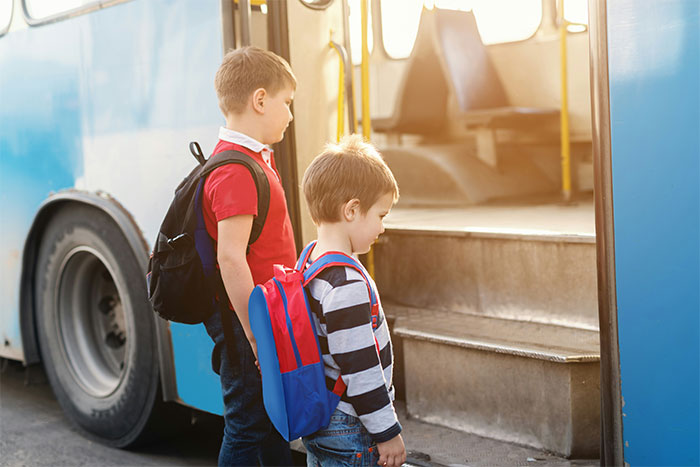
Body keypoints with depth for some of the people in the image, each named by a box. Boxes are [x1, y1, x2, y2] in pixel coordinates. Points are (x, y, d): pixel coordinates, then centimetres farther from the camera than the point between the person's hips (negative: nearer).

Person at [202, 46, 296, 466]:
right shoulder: (235, 171, -21)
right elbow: (231, 258, -26)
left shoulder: (258, 159, 13)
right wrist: (257, 337, -24)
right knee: (247, 428, 2)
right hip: (248, 323, -10)